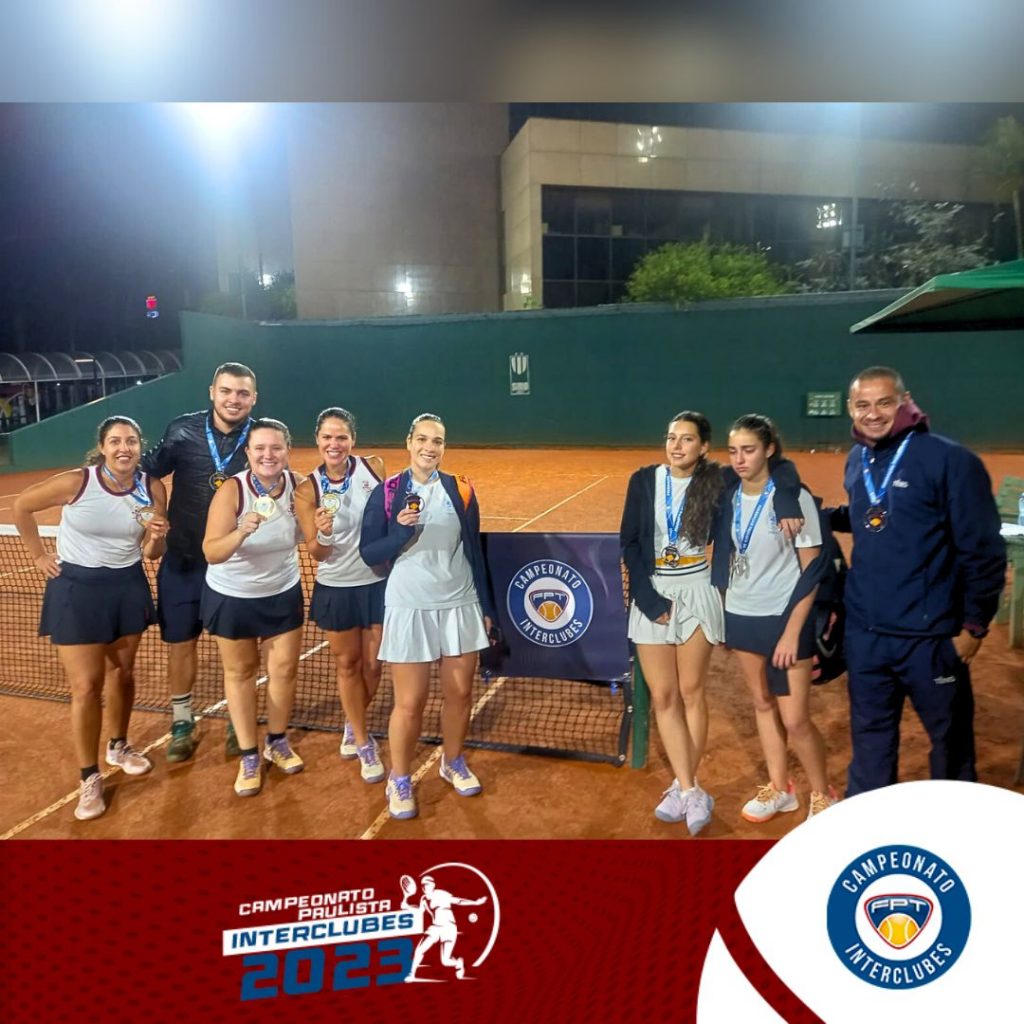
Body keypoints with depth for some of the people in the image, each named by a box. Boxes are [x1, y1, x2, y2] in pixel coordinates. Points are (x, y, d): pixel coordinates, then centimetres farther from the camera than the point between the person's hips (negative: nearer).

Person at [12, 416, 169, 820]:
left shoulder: (152, 488, -10)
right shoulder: (76, 482, -19)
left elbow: (150, 553, -2)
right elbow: (21, 506, -2)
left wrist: (156, 538, -24)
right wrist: (39, 556, 1)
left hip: (128, 587, 3)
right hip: (76, 589, -3)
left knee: (122, 672, 18)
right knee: (86, 687, 0)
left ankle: (118, 746, 41)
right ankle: (89, 777, 16)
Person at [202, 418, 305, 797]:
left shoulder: (298, 485, -14)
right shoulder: (232, 490, -25)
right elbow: (211, 553, -32)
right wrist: (244, 531, -49)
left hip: (283, 593, 3)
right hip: (231, 595, -2)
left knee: (285, 668, 9)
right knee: (240, 672, 11)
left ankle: (277, 742, 32)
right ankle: (248, 756, 26)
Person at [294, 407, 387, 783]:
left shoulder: (373, 467, -8)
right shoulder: (307, 489, -10)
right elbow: (316, 554, -9)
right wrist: (322, 534, -28)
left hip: (378, 583, 1)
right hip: (336, 589, -1)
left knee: (373, 664, 10)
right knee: (347, 664, 10)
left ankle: (352, 726, 40)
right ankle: (363, 744, 29)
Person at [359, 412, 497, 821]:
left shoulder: (461, 489, 2)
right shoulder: (387, 492, -4)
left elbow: (474, 551, 7)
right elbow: (368, 552, -5)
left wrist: (486, 606, 9)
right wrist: (402, 534, -22)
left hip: (460, 605, 3)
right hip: (409, 608, -2)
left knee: (460, 693, 12)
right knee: (409, 702, 1)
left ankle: (453, 763, 36)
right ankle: (399, 780, 24)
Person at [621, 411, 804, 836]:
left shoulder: (716, 479, -6)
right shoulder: (644, 479, -2)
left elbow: (779, 466, 0)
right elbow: (629, 542, -2)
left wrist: (785, 498, -21)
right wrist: (648, 596, -11)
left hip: (695, 593, -1)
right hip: (651, 595, 2)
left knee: (691, 692, 6)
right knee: (663, 697, 2)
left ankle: (683, 787, 21)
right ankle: (690, 791, 12)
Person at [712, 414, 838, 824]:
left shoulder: (794, 498, -15)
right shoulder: (728, 496, 0)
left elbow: (812, 569, -13)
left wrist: (792, 631, -16)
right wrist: (722, 609, 7)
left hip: (785, 618, -5)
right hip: (741, 615, 5)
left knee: (795, 718, 0)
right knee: (762, 702, 15)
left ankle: (823, 795, 24)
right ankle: (779, 787, 32)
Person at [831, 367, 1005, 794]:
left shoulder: (949, 459, -12)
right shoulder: (856, 460, 6)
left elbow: (983, 550, -11)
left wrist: (973, 626, -9)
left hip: (930, 635, -5)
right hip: (864, 633, 5)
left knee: (950, 742, 14)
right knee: (870, 736, 19)